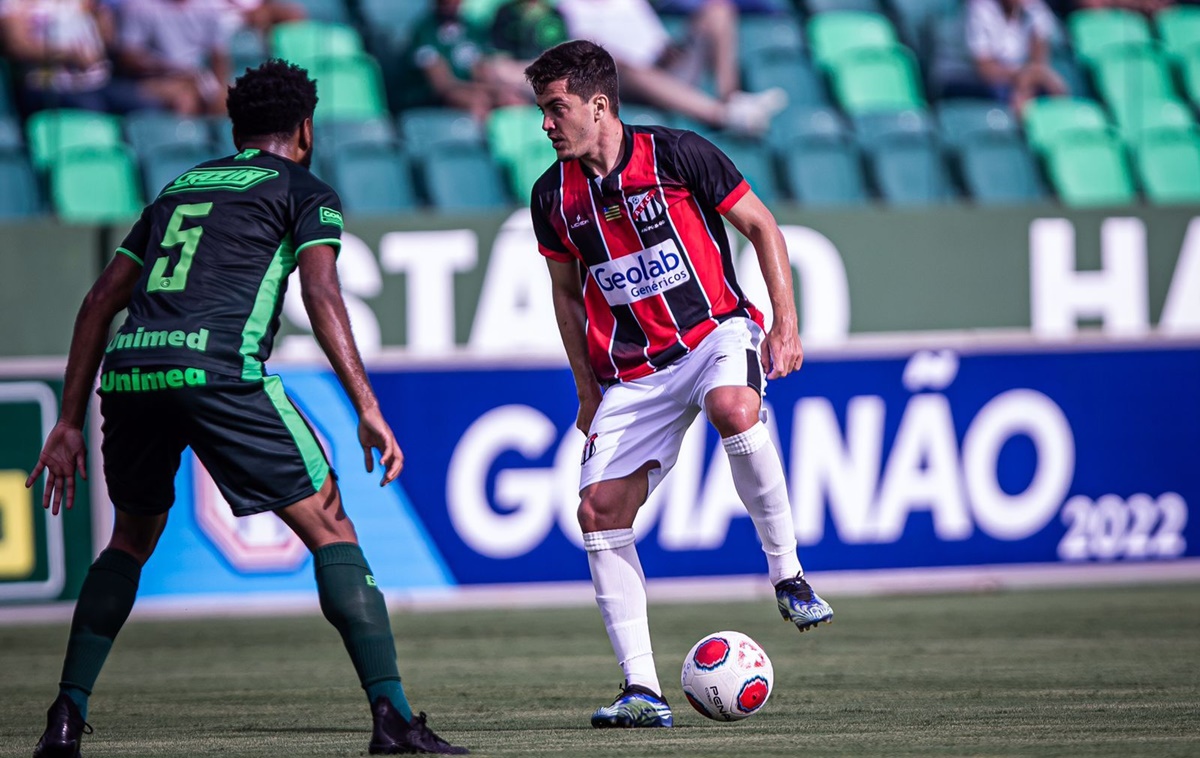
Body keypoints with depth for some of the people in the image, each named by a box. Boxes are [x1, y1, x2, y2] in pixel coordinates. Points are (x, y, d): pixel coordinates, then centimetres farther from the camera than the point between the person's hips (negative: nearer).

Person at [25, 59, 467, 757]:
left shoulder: (179, 189, 31)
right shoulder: (307, 192, 15)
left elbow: (101, 300, 27)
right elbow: (321, 292, -4)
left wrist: (70, 424, 28)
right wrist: (368, 409, -9)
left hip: (128, 370, 5)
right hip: (218, 367, -5)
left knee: (133, 538, 27)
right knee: (330, 529, 3)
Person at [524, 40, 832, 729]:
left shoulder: (677, 155, -10)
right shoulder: (554, 196, 3)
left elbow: (761, 226, -1)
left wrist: (786, 325, -8)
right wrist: (589, 393, 14)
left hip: (715, 330, -5)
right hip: (631, 370, 5)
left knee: (733, 408, -39)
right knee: (600, 511, -8)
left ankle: (788, 575, -21)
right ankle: (642, 690, -4)